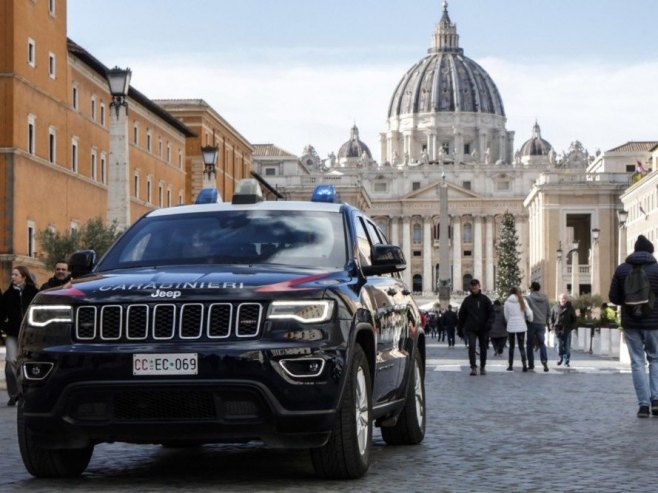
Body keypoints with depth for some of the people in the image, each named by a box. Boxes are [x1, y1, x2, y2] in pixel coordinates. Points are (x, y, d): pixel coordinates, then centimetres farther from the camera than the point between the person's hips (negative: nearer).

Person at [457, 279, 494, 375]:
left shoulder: (485, 299, 2)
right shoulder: (467, 300, 5)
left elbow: (491, 312, -1)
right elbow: (461, 315, 9)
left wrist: (489, 323, -16)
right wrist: (460, 329, 7)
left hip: (483, 328, 0)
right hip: (471, 328, 0)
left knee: (483, 348, 8)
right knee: (472, 346, -15)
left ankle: (483, 367, 22)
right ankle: (473, 367, -15)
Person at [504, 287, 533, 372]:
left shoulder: (507, 302, 0)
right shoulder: (522, 301, 0)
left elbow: (506, 315, 3)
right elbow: (529, 313, -2)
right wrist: (530, 320, 16)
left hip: (511, 326, 0)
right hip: (521, 326, 0)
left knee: (511, 346, 12)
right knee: (521, 346, 3)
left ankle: (510, 365, 11)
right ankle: (524, 365, -10)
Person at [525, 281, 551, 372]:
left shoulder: (528, 298, -8)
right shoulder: (545, 298, 5)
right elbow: (549, 311, 8)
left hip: (532, 323, -3)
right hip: (542, 324, 3)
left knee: (530, 344, 7)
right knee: (542, 343, 7)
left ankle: (531, 364, 8)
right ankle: (544, 361, -14)